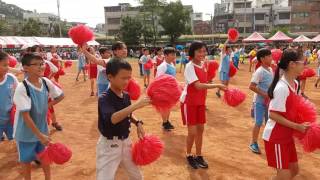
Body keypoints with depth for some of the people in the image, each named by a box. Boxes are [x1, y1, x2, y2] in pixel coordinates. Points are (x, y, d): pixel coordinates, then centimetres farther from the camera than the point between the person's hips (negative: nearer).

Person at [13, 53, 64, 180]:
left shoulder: (46, 82, -10)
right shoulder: (22, 88, -25)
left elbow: (60, 96, 8)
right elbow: (25, 116, -24)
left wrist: (48, 105, -4)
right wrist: (39, 135, -23)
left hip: (42, 128, 5)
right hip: (26, 132, -4)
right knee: (26, 159, 15)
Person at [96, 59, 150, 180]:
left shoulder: (126, 96, -2)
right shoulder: (104, 99, -22)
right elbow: (112, 118, -41)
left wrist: (137, 123, -1)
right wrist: (136, 105, -48)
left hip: (125, 141, 6)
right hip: (109, 145, -6)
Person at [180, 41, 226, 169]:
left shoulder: (203, 65, 4)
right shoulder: (190, 66, -20)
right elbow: (198, 86, -29)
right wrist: (217, 85, -30)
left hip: (200, 102, 7)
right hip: (189, 102, -7)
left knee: (200, 129, 12)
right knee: (192, 132, -2)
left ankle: (198, 156, 27)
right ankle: (189, 156, 21)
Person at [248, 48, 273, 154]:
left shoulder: (270, 70, 6)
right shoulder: (259, 72, -19)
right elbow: (251, 86, -23)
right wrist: (264, 94, -23)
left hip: (268, 101, 8)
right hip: (259, 101, -7)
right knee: (258, 123, 0)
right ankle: (253, 143, 13)